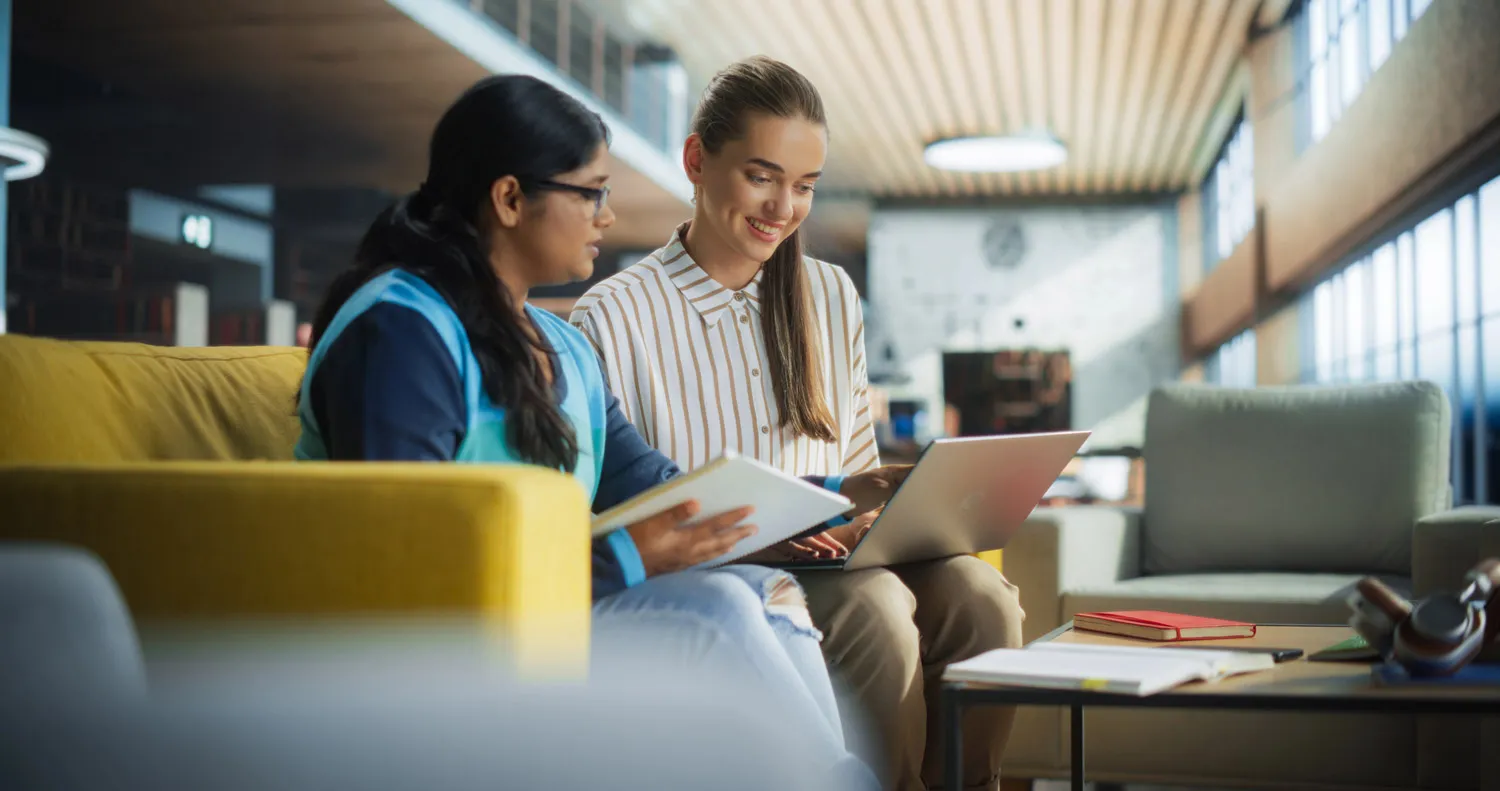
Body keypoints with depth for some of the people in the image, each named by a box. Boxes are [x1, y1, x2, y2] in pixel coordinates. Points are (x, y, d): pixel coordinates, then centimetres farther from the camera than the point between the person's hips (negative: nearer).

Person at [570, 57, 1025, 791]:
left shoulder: (832, 298, 17)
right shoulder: (612, 319, -2)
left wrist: (902, 490, -4)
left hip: (838, 561, 5)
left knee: (978, 593, -26)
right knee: (874, 607, -34)